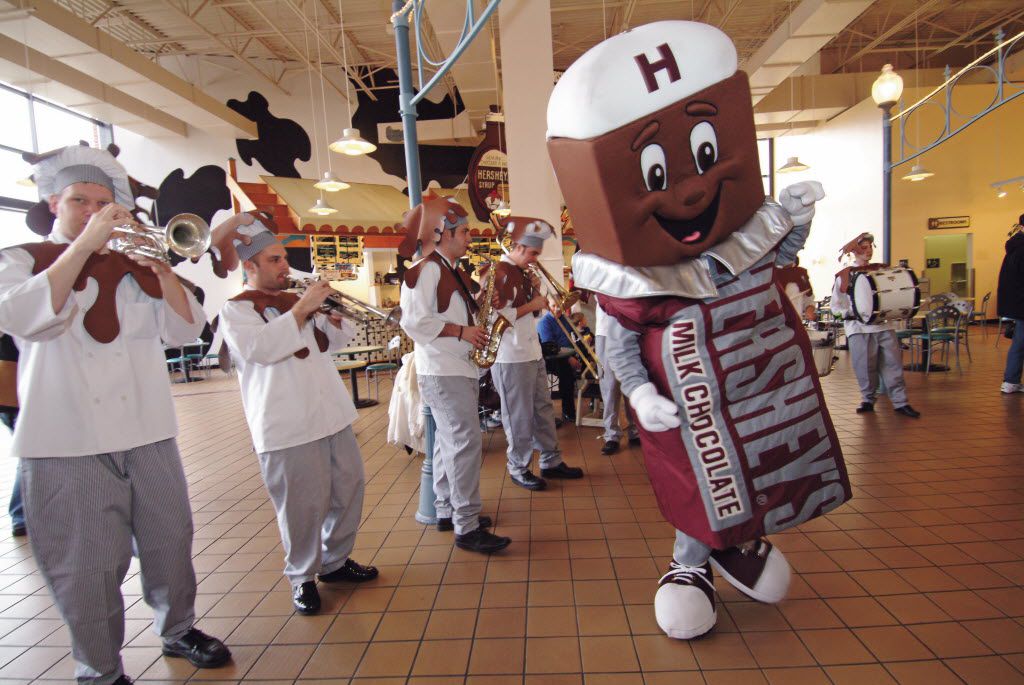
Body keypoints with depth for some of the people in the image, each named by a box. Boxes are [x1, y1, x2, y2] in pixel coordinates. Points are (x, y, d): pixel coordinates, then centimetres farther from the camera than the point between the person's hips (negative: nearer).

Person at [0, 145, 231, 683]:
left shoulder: (133, 265, 11)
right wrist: (85, 244, -18)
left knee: (170, 543, 13)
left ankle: (178, 629, 35)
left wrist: (161, 267, -11)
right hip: (67, 443, -3)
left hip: (149, 435, 3)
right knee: (87, 568, 5)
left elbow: (186, 329, 1)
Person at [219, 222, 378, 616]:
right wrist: (302, 309, -19)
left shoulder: (297, 300, 19)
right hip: (288, 426, -7)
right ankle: (301, 577, 19)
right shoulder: (236, 310, 0)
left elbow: (337, 341, 18)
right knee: (304, 505, -3)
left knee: (349, 489, 13)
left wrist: (333, 313, 0)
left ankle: (335, 561, 32)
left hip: (333, 416, 7)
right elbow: (259, 348, -20)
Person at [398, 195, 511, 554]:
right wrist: (461, 331, -17)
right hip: (441, 371, -10)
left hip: (457, 367, 10)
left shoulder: (452, 271, 17)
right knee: (466, 441, -11)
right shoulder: (427, 268, -13)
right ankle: (467, 528, -4)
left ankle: (447, 511, 26)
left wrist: (476, 328, 4)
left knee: (450, 440, 14)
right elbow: (414, 321, -21)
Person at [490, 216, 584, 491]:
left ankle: (551, 461, 28)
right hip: (511, 357, -9)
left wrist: (536, 289, 2)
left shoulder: (523, 273, 14)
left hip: (533, 352, 9)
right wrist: (531, 305, -17)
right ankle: (518, 468, 18)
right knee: (519, 417, 2)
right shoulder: (497, 273, -14)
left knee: (543, 409, 15)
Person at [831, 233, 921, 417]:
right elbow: (835, 306, 0)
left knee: (893, 363, 1)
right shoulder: (845, 274, 2)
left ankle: (900, 402, 9)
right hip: (859, 328, -3)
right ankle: (868, 400, 18)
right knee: (865, 367, 1)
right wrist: (855, 312, -15)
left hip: (885, 325, 3)